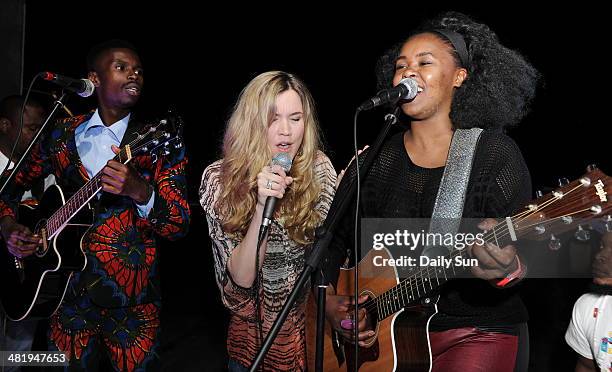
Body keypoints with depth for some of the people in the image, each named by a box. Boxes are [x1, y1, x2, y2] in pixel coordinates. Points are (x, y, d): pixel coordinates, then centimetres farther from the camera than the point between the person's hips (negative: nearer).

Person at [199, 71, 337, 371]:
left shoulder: (319, 169, -11)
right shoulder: (220, 179, -14)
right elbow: (242, 278, -20)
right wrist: (263, 206, -32)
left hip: (318, 328, 1)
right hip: (257, 336, -1)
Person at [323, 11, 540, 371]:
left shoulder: (495, 153, -3)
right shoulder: (375, 160, 7)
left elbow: (526, 252, -7)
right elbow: (331, 237, 11)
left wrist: (507, 270, -29)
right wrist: (329, 300, -4)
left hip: (477, 332, -3)